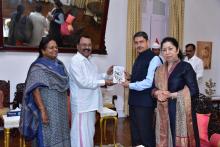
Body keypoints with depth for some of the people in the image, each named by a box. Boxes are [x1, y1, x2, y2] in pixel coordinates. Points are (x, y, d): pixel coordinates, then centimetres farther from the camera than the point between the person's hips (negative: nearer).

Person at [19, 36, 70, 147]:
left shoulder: (59, 65, 11)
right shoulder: (38, 67, -12)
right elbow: (35, 90, -19)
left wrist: (67, 107, 14)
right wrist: (42, 110, -25)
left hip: (60, 110, 7)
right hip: (47, 110, -7)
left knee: (59, 137, 14)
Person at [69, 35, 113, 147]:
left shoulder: (89, 60, 14)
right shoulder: (75, 61, -15)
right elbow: (82, 82, -24)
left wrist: (107, 74, 5)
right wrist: (103, 82, -19)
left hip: (90, 103, 9)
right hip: (81, 104, -9)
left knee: (89, 132, 18)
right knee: (81, 134, -1)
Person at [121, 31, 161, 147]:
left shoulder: (154, 59, -14)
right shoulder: (139, 58, 13)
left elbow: (149, 83, -21)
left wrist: (129, 85, -12)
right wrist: (130, 77, 4)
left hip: (145, 102, -8)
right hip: (134, 100, 8)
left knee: (145, 133, 4)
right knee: (135, 132, 18)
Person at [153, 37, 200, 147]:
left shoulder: (185, 67, -6)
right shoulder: (160, 70, 12)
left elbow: (194, 91, -12)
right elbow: (154, 88, 15)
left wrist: (171, 95, -13)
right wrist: (157, 93, -8)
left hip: (180, 112, -5)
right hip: (164, 113, 5)